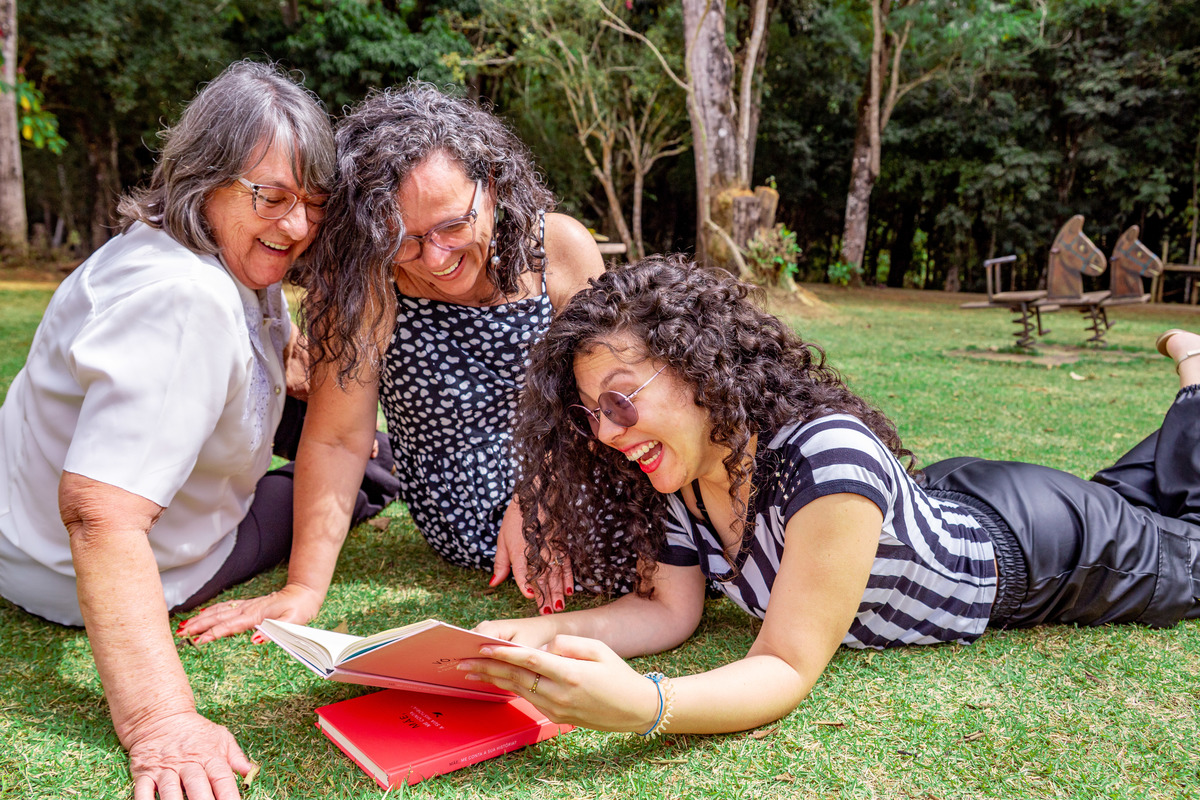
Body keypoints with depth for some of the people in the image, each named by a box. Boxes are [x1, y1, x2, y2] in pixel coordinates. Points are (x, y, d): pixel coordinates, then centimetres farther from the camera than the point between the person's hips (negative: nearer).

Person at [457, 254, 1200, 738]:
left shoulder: (829, 457, -45)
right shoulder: (670, 476, -24)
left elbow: (788, 671, -42)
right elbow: (671, 611, -17)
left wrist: (641, 704, -59)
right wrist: (542, 633, -34)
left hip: (1028, 539, -5)